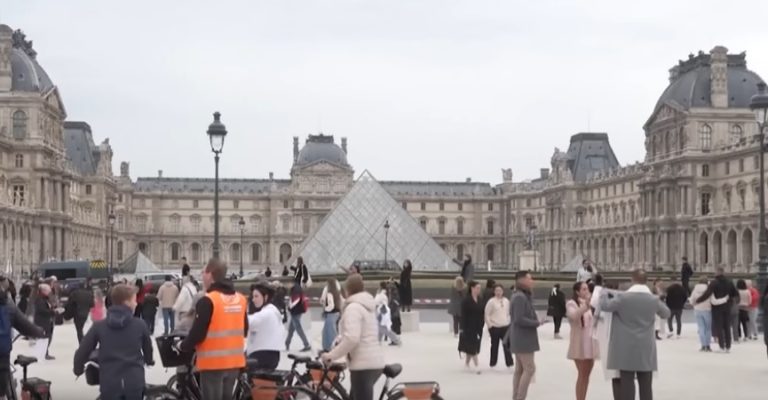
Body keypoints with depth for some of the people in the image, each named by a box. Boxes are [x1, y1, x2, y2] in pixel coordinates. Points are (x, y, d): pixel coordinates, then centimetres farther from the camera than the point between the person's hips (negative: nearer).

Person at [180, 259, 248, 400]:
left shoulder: (208, 301, -16)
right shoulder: (240, 299, 6)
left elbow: (197, 332, -16)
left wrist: (183, 347, 2)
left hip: (213, 362, -7)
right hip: (234, 361, 7)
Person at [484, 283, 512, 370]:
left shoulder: (506, 301, 5)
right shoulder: (491, 301, -9)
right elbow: (487, 315, -7)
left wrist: (508, 322, 8)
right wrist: (490, 325, -9)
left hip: (505, 326, 3)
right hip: (495, 327, -3)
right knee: (494, 346, 7)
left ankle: (509, 362, 4)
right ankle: (493, 363, 17)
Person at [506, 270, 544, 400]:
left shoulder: (523, 296, 15)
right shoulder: (520, 297, -19)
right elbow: (519, 319, -24)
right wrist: (537, 323, -16)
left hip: (521, 339, 11)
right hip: (523, 339, -11)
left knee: (519, 370, 11)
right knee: (529, 368, -10)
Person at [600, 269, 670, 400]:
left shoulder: (623, 297, -10)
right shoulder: (654, 299, -1)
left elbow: (605, 306, 0)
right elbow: (666, 314, 15)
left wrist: (604, 294, 20)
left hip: (627, 349, -2)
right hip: (646, 349, 2)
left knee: (626, 384, 1)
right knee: (646, 386, 7)